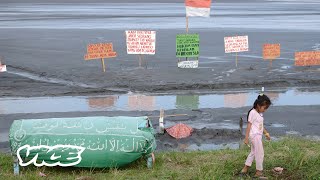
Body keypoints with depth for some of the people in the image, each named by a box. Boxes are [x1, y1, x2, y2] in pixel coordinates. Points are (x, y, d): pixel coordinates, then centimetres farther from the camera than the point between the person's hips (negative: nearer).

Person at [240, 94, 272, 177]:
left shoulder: (260, 114, 14)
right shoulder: (253, 112, -13)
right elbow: (249, 125, -13)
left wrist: (266, 133, 16)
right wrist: (246, 138, -14)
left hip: (258, 136, 9)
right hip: (254, 135, -9)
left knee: (253, 152, 16)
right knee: (260, 153, -5)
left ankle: (245, 168, 24)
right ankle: (259, 171, 3)